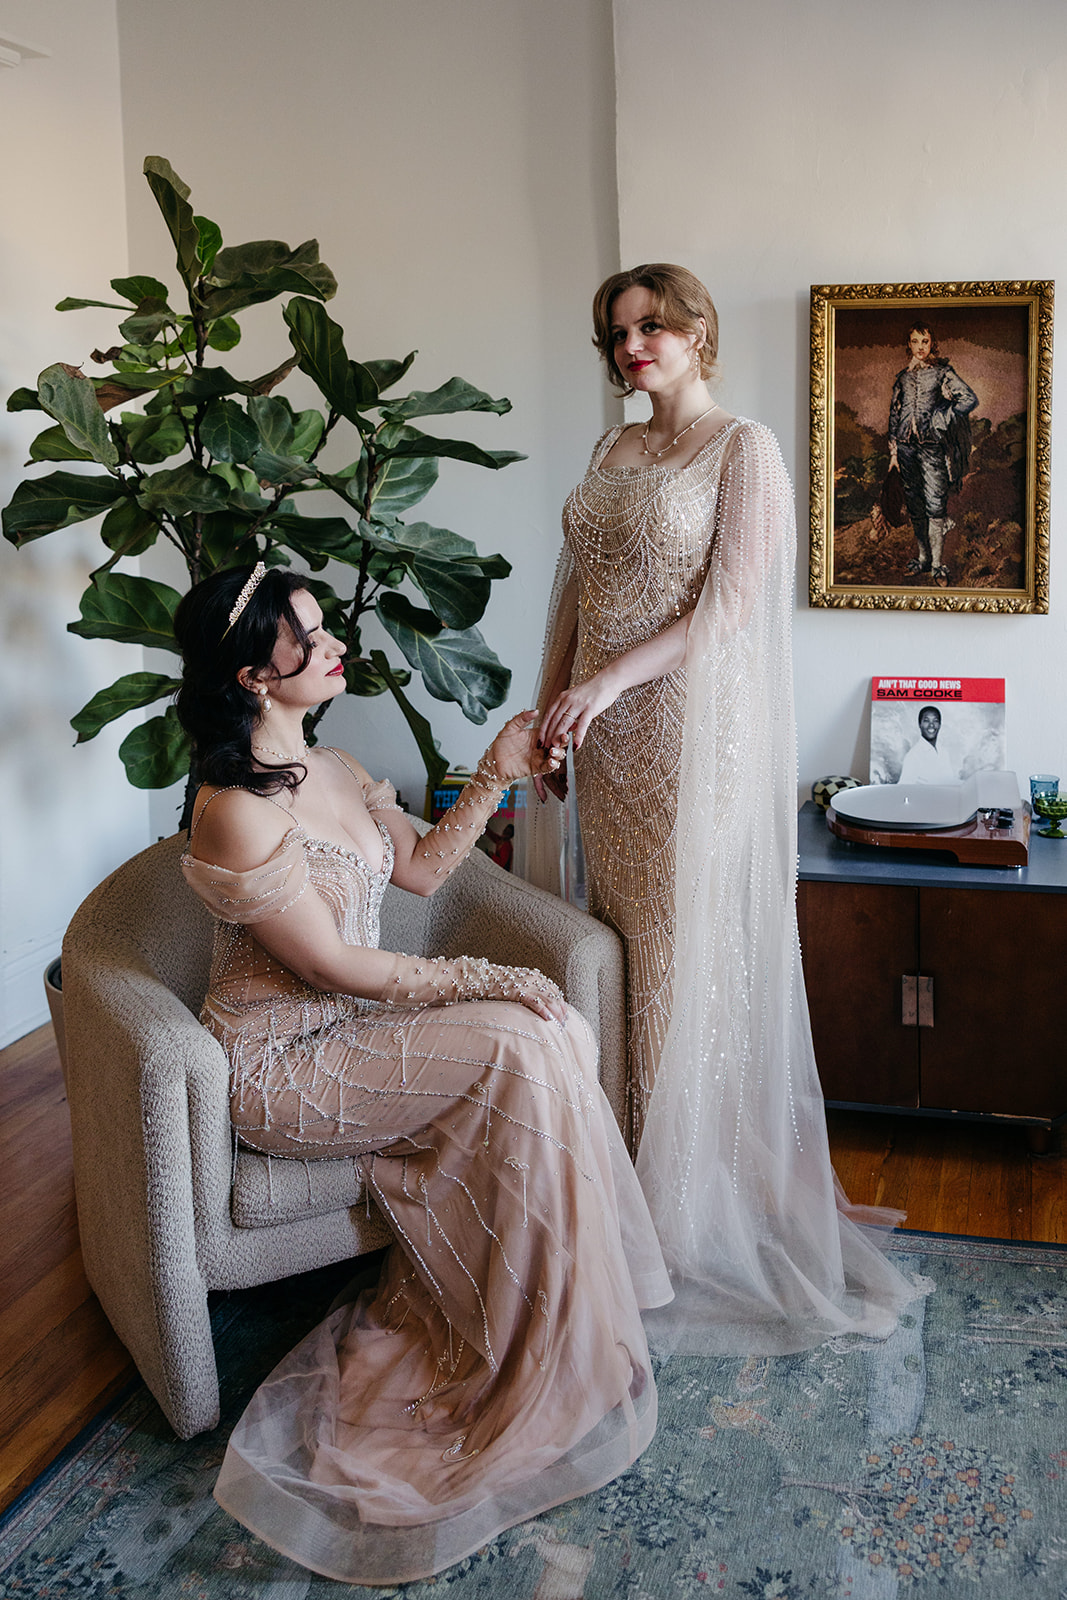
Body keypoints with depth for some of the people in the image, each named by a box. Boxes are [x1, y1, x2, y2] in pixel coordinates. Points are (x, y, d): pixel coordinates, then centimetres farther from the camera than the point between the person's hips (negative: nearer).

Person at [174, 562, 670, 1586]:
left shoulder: (333, 772, 6)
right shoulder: (237, 812, -22)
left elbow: (422, 869, 14)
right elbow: (337, 966, -20)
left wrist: (498, 773, 4)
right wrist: (487, 981, -14)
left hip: (351, 1025, 8)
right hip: (282, 1065, -8)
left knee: (557, 1032, -12)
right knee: (520, 1052, -22)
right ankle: (542, 1360, -6)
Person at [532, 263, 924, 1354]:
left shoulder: (744, 448, -6)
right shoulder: (613, 452, 15)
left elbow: (729, 604, -14)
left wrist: (610, 679, -19)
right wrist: (550, 704, 9)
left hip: (695, 725, -6)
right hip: (609, 732, 7)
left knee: (685, 940, -1)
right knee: (622, 928, 8)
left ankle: (683, 1195, 12)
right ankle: (632, 1150, 21)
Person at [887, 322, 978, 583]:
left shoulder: (942, 372, 1)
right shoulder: (903, 376, 13)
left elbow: (970, 399, -7)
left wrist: (937, 421, -8)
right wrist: (893, 450, 11)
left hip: (932, 444, -4)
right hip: (906, 445, 4)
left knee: (935, 506, -8)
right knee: (914, 505, 7)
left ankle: (937, 563, -4)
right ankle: (923, 557, 17)